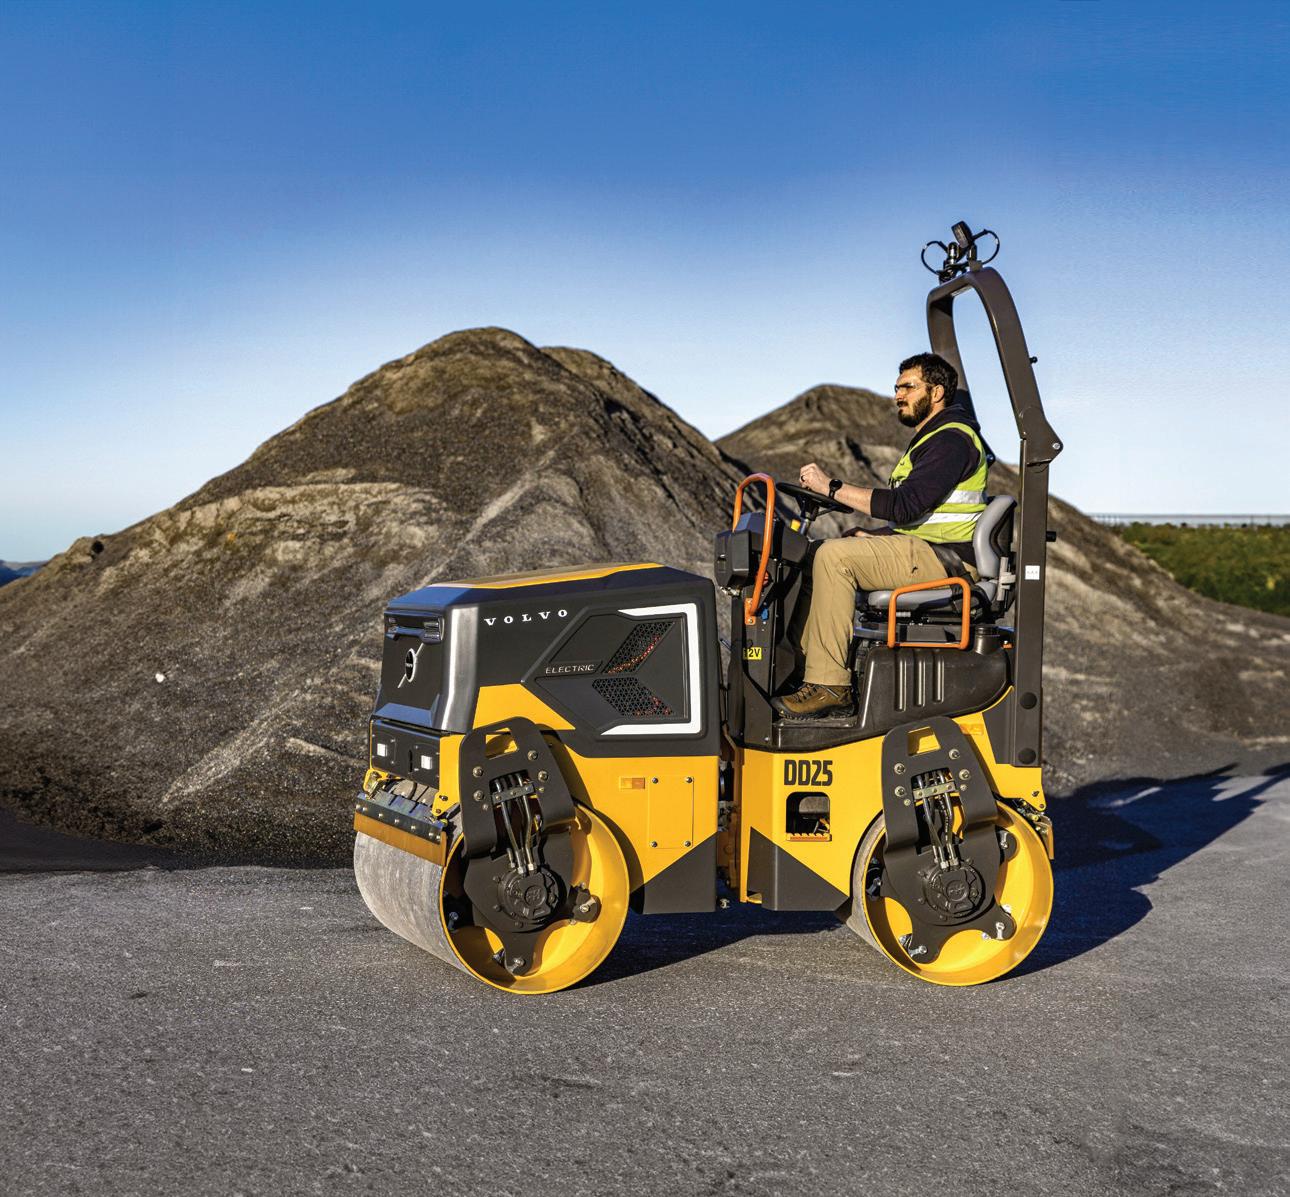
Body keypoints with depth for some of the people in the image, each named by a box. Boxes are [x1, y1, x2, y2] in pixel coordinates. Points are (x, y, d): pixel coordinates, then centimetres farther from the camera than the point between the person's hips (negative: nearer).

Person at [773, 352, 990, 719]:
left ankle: (828, 684, -26)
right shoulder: (930, 438, 23)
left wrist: (832, 487, -20)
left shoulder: (952, 440, -12)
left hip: (942, 559, -11)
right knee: (816, 553, 7)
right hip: (923, 550, 11)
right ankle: (811, 670, -2)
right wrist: (869, 534, 8)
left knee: (834, 556, -26)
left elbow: (905, 506, -24)